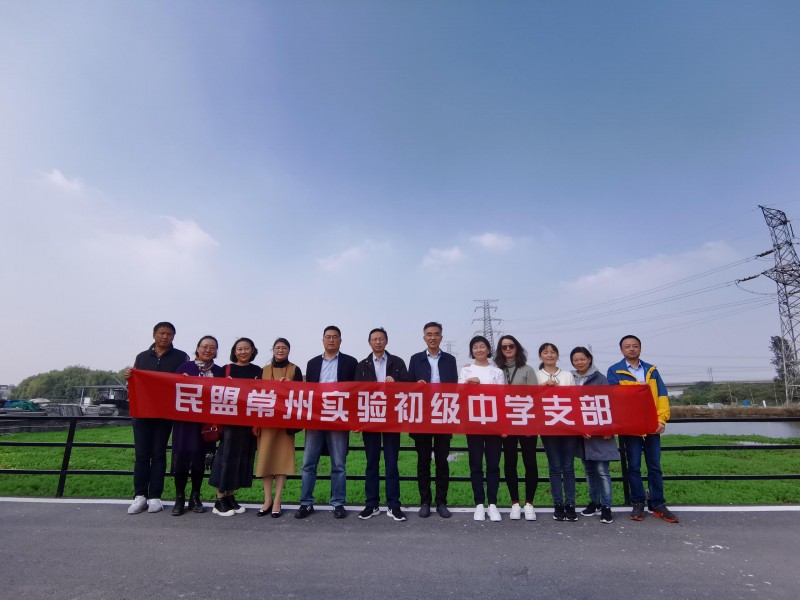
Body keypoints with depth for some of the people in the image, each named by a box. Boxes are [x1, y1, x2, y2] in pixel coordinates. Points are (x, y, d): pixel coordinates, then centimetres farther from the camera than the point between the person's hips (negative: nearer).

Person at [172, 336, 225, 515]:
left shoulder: (219, 371, 8)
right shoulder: (185, 367, 2)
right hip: (184, 419, -2)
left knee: (199, 458, 7)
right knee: (181, 457, -1)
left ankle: (195, 498, 20)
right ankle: (179, 497, 15)